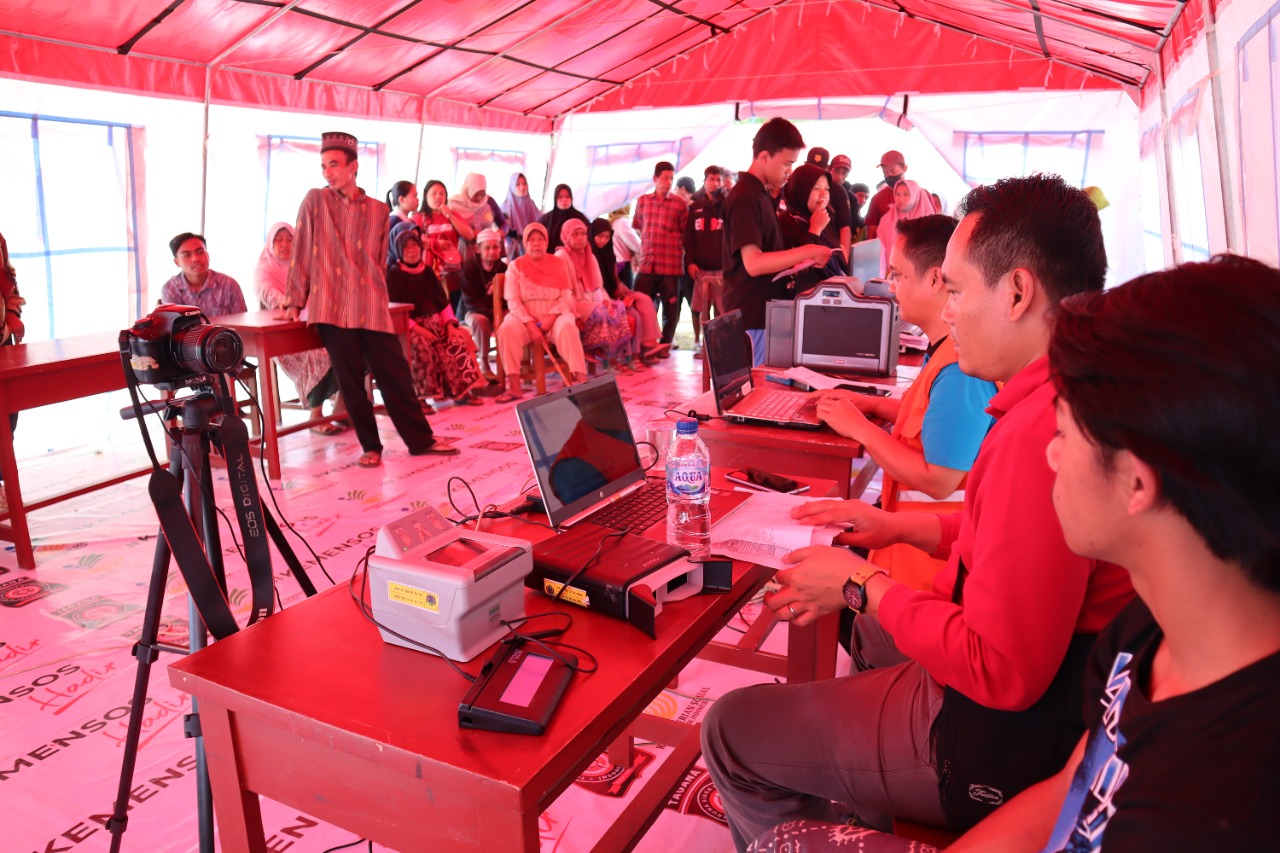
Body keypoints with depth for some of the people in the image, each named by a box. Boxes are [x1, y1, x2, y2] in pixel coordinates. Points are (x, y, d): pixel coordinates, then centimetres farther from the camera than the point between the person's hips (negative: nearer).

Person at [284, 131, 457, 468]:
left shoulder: (378, 210, 10)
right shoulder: (315, 201, 3)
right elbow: (301, 253, 3)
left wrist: (377, 296, 13)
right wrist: (296, 301, 2)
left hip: (373, 309, 2)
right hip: (332, 307, -2)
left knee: (396, 374, 4)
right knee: (350, 381, 2)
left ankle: (420, 439, 15)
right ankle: (370, 446, 14)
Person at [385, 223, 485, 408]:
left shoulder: (427, 271, 17)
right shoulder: (393, 274, 1)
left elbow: (444, 302, 17)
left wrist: (449, 323, -1)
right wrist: (417, 328, -21)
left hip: (434, 322, 5)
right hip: (409, 326, -5)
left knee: (458, 339, -19)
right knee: (422, 345, -35)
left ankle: (460, 390, -16)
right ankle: (419, 395, -31)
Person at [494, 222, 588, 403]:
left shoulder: (559, 263, 8)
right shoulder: (516, 266, 5)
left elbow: (566, 297, 0)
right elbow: (513, 301, -4)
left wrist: (550, 318, -16)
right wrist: (531, 325, -17)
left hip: (555, 316, 0)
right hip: (525, 318, 0)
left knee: (567, 328, -34)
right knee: (506, 330, -30)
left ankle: (581, 380, -35)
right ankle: (514, 387, -28)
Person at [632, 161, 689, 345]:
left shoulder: (680, 203, 1)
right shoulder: (642, 201, 10)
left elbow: (686, 234, 8)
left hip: (671, 265, -2)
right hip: (646, 265, 2)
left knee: (670, 310, 4)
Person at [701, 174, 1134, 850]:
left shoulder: (1038, 436, -33)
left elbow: (1002, 673, -31)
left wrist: (862, 585, -18)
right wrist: (898, 526, 8)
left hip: (1000, 742, -10)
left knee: (731, 730, -1)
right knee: (869, 630, 35)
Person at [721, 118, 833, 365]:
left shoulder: (762, 195, 16)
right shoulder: (744, 197, -14)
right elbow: (754, 263, -23)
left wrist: (796, 262, 10)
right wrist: (806, 252, -22)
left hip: (766, 312, 10)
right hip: (751, 317, -10)